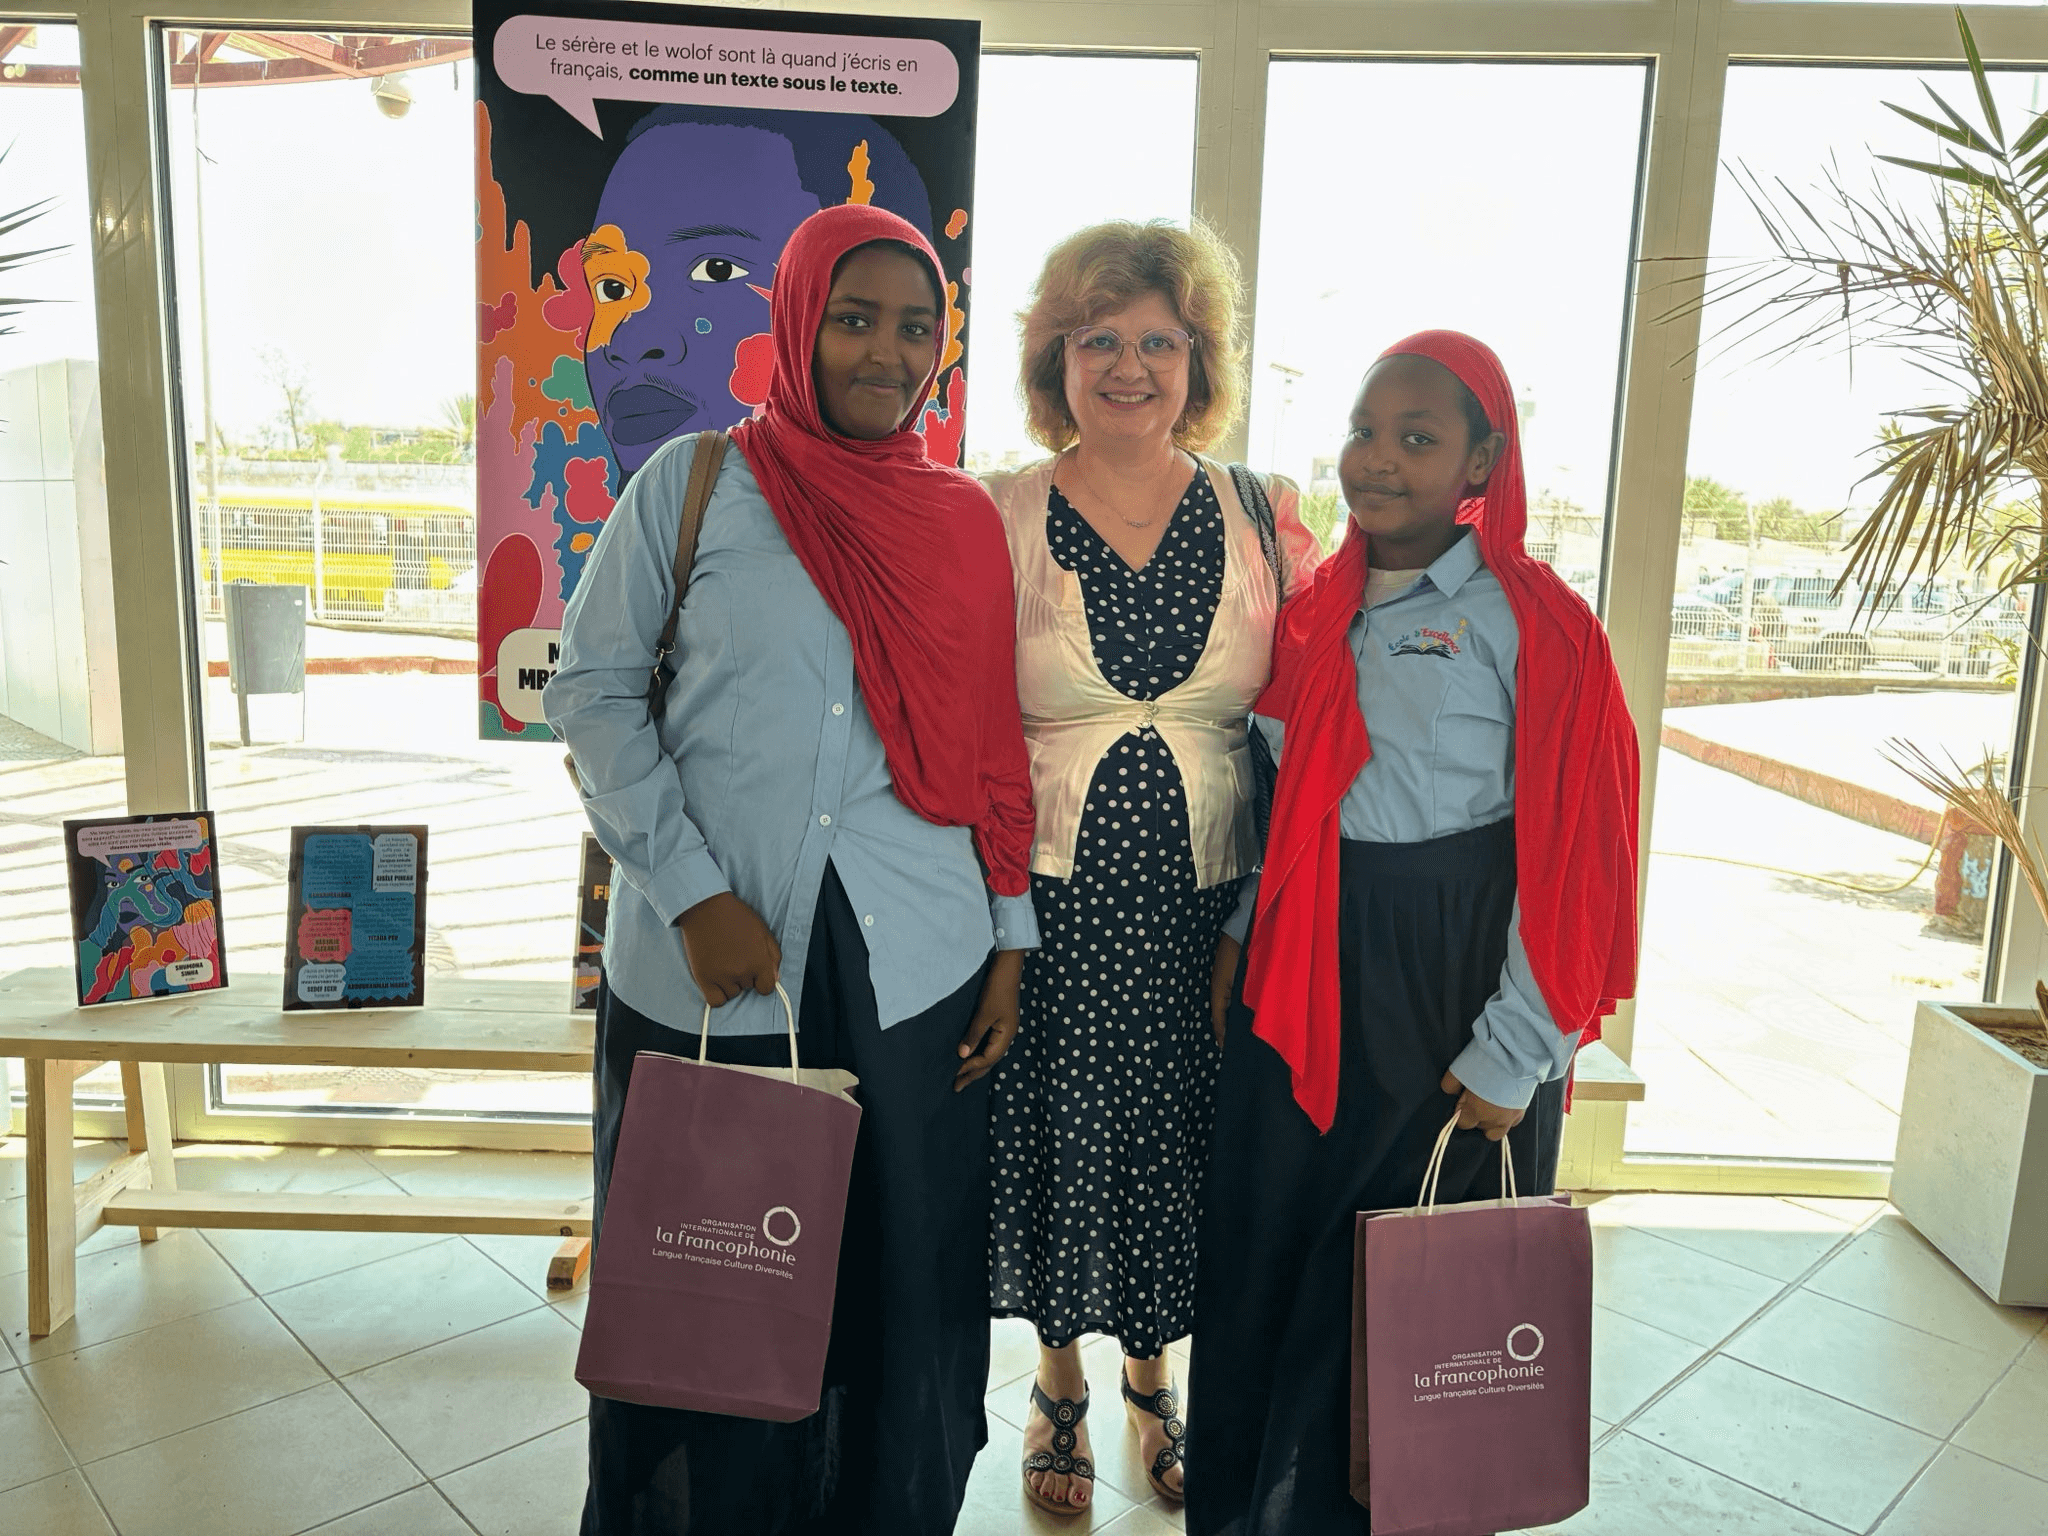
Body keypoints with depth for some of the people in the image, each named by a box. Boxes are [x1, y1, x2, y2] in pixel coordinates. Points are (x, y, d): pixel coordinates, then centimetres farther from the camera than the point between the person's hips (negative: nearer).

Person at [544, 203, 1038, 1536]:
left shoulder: (968, 520, 9)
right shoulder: (694, 484, 1)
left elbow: (990, 749, 11)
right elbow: (595, 689, -2)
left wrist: (1011, 938, 6)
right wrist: (692, 894, -10)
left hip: (912, 972, 2)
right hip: (706, 965, -1)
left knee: (902, 1288, 11)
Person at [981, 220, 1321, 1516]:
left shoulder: (1262, 518, 1)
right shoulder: (994, 518, -2)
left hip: (1205, 909, 1)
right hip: (1045, 904, -1)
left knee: (1180, 1142, 14)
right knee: (1055, 1139, 12)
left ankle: (1154, 1374, 43)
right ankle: (1061, 1384, 40)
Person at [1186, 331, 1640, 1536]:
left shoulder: (1533, 622, -10)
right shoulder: (1316, 609, 7)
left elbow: (1572, 859, -11)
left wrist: (1516, 1056, -12)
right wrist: (1240, 936, 7)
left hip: (1452, 984, -5)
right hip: (1306, 971, 5)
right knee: (1268, 1242, 14)